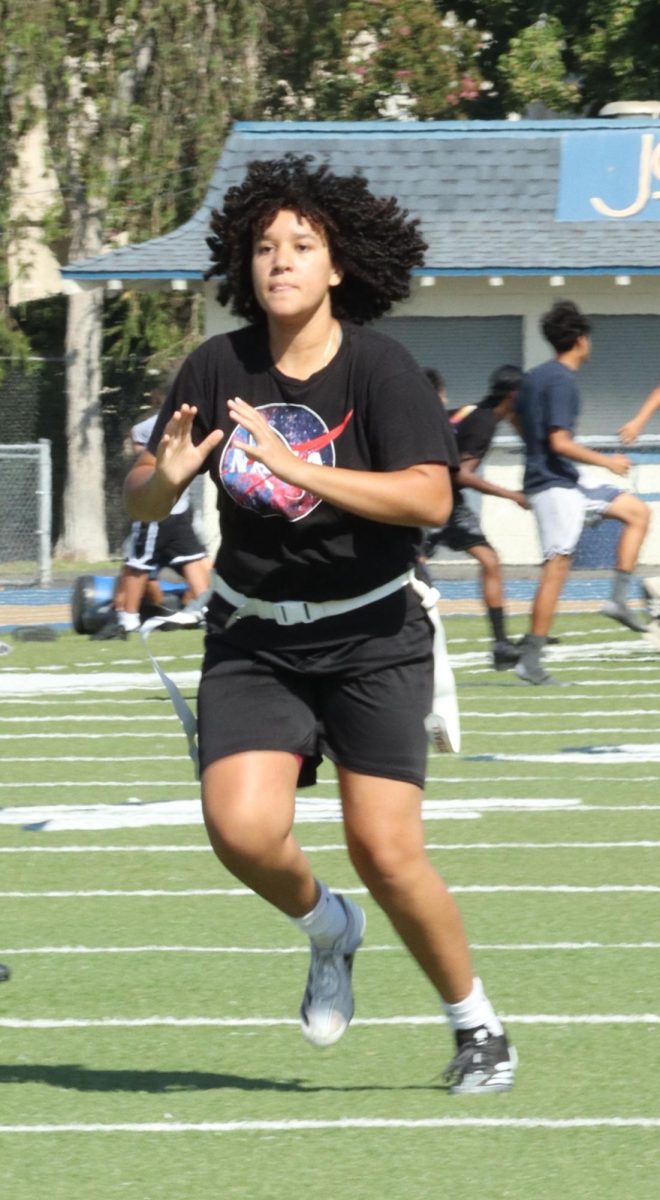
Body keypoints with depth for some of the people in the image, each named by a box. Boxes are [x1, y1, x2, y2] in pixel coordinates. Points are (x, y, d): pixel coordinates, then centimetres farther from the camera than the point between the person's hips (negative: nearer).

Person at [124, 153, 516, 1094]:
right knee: (243, 830, -17)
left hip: (372, 637, -3)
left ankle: (477, 1026, 12)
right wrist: (165, 477, -23)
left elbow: (430, 496, -26)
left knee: (386, 850, -10)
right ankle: (330, 931, 17)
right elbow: (141, 502, 1)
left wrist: (302, 470, -35)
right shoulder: (218, 369, -4)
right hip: (253, 640, 3)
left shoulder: (380, 369, -14)